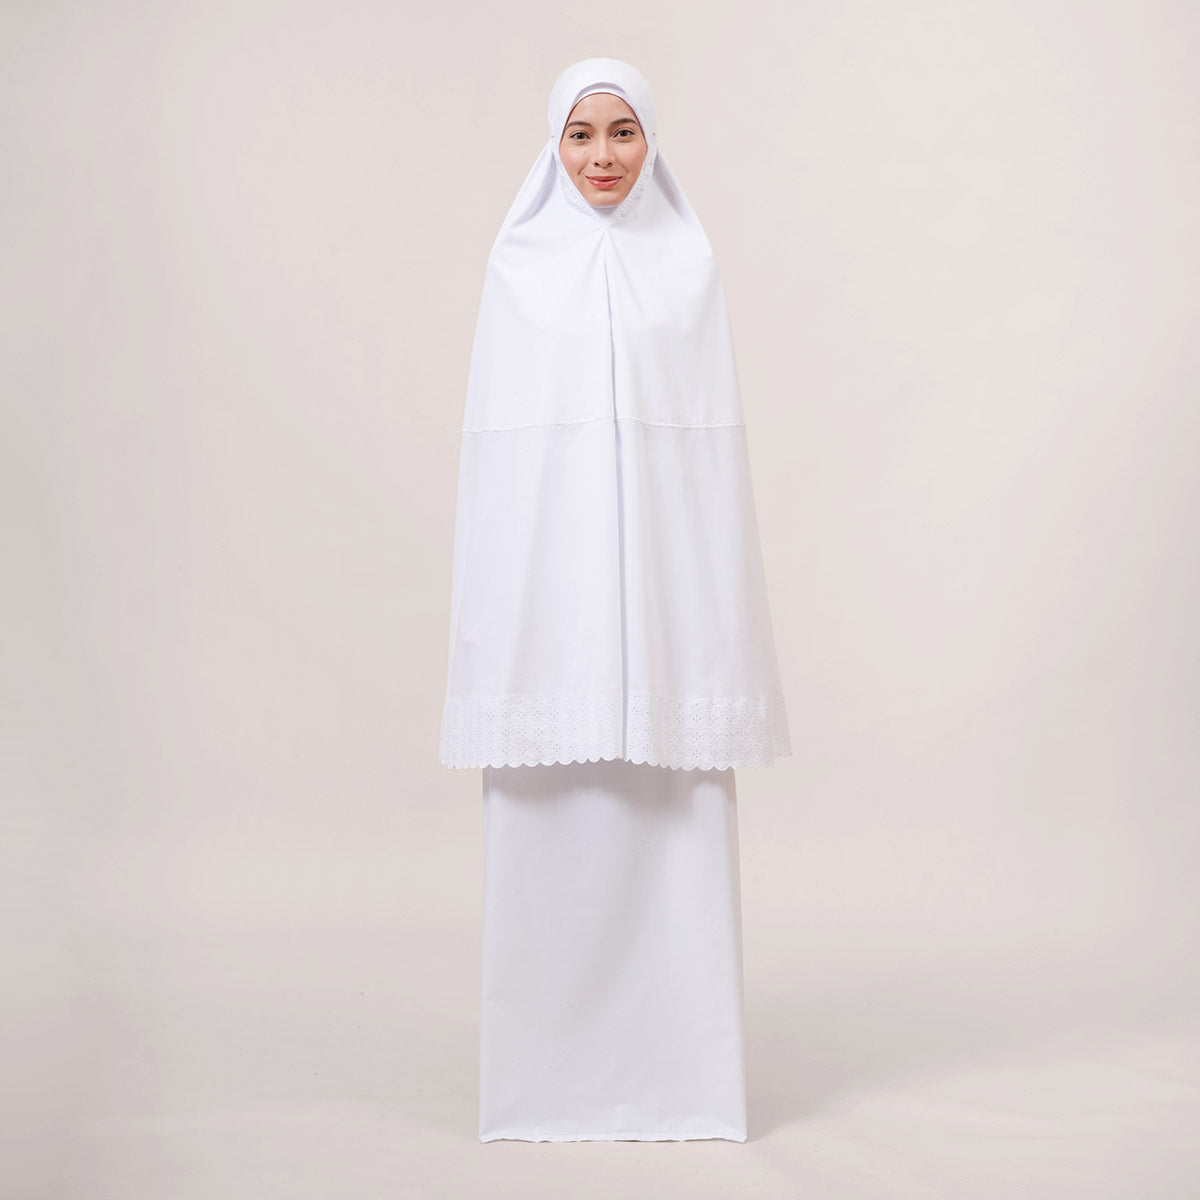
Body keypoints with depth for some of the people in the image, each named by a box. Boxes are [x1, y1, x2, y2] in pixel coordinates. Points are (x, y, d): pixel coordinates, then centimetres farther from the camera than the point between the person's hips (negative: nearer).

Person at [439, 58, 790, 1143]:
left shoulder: (689, 260, 6)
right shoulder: (519, 262, 6)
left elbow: (711, 434, 5)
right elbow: (498, 435, 4)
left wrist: (720, 597, 0)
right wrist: (498, 595, -1)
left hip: (660, 565, 0)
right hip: (550, 573, 0)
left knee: (671, 819, 1)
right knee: (551, 818, 3)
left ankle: (676, 1064, 14)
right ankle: (551, 1067, 15)